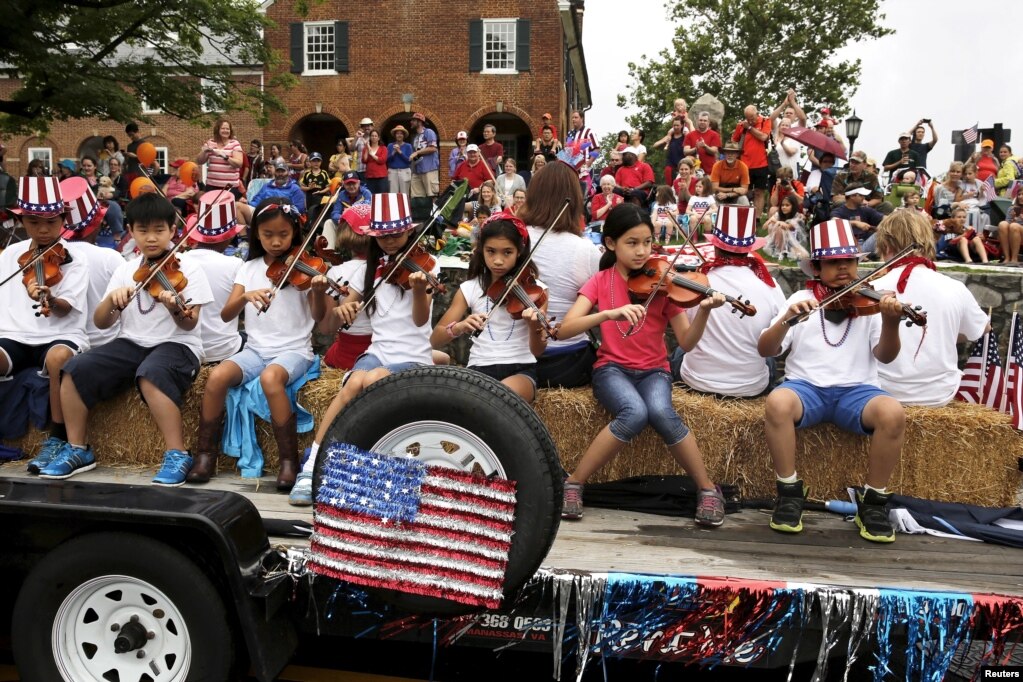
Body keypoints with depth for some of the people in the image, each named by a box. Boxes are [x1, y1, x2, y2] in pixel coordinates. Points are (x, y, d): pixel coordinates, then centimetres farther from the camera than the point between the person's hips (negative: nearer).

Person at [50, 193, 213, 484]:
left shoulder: (189, 270, -3)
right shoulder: (125, 270, 10)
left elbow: (189, 324, -13)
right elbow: (100, 323, 7)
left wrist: (176, 309, -36)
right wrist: (112, 299, -14)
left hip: (177, 345, -5)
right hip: (131, 344, 5)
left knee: (151, 373, -37)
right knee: (76, 369, -16)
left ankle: (177, 455, -27)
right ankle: (78, 449, 1)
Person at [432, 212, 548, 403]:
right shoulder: (470, 288, 7)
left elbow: (537, 351, -7)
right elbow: (436, 340, 1)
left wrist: (535, 328, -30)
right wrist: (458, 328, -21)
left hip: (520, 369, -2)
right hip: (479, 369, 2)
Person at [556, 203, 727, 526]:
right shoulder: (600, 282, -1)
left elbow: (687, 342, -6)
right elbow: (566, 328, -17)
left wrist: (704, 311, -25)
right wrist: (610, 313, -32)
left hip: (653, 371, 1)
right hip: (612, 368, -1)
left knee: (661, 412, -34)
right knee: (634, 413, -34)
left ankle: (708, 489, -11)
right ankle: (573, 483, -16)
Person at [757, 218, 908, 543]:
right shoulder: (801, 299, 8)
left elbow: (884, 356, -4)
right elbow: (765, 350, -1)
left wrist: (891, 323, -25)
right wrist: (787, 318, -20)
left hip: (856, 389, 1)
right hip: (806, 386, 0)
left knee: (893, 413, -31)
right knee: (777, 402, -34)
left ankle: (873, 500, -7)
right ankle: (789, 493, -13)